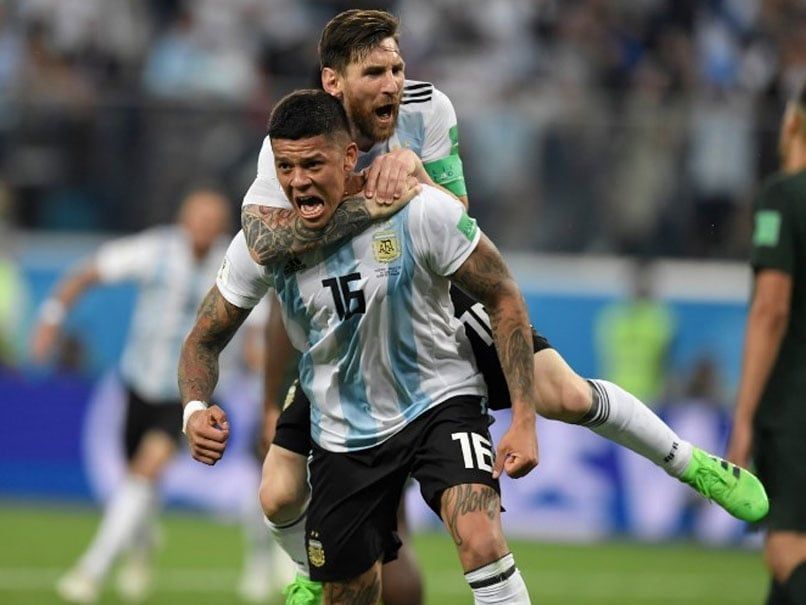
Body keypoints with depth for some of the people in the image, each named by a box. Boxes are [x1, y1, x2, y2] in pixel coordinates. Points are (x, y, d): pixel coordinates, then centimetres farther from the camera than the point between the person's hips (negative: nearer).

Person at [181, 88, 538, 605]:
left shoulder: (420, 211, -21)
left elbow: (503, 298, -11)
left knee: (482, 544, -28)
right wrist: (196, 411, -23)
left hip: (439, 402, -3)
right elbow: (205, 340, -1)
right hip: (345, 434, 3)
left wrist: (524, 421, -16)